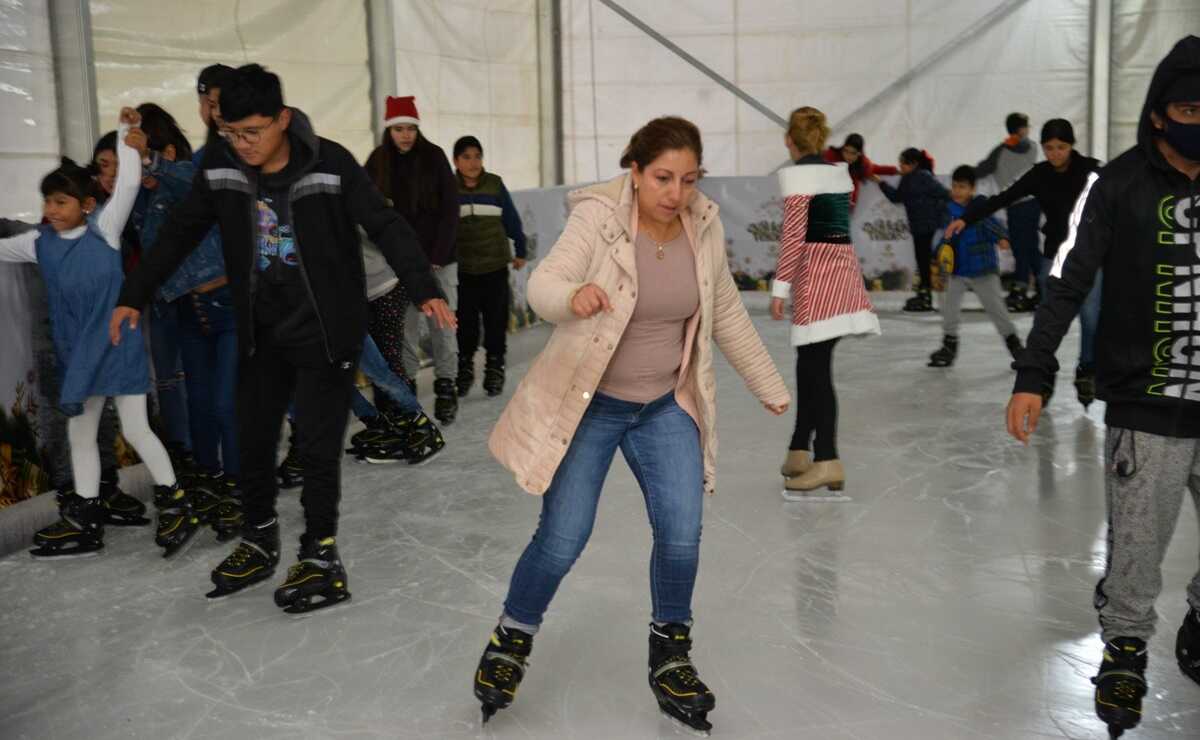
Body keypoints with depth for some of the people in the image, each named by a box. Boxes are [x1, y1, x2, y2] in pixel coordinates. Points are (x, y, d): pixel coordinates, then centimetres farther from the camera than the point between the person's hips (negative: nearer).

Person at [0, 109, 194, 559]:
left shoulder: (104, 229, -9)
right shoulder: (40, 243, 3)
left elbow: (128, 185, -15)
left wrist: (126, 134, -16)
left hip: (119, 345, -6)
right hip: (78, 354, 6)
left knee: (136, 429, -3)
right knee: (79, 432, 13)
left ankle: (174, 503, 12)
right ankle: (85, 522, 25)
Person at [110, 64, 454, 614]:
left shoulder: (330, 164, -16)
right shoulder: (220, 168, -3)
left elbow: (385, 227, -16)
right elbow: (179, 233, 8)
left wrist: (423, 289, -28)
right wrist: (134, 295, 11)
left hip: (325, 333, -5)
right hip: (261, 334, 5)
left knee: (318, 447, -2)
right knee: (252, 442, 13)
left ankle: (320, 556, 11)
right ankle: (259, 542, 32)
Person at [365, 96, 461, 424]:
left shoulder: (434, 156, -2)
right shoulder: (377, 161, 3)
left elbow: (449, 209, -4)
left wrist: (436, 256, -11)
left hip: (437, 258, -1)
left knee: (442, 323, -1)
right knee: (403, 326, -1)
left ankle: (445, 385, 9)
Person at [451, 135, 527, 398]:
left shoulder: (495, 184, -2)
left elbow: (512, 220, 6)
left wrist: (520, 251, 11)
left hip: (495, 267, 0)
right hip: (462, 270, 0)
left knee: (496, 321, 3)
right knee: (465, 323, 2)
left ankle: (494, 369, 17)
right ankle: (465, 368, 21)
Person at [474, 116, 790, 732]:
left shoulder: (704, 227, -4)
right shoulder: (598, 218, -18)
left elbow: (726, 315, 8)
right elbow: (542, 284, -29)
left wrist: (768, 386, 15)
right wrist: (574, 296, -52)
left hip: (665, 407, 4)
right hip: (588, 403, -3)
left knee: (682, 533, -4)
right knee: (562, 540, -3)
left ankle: (670, 653, 22)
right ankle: (512, 639, 26)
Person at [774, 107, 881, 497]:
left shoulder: (798, 175, -7)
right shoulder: (839, 172, 15)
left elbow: (793, 235, -13)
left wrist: (780, 287, -11)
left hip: (817, 270, -8)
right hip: (844, 264, 8)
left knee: (816, 366, -8)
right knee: (810, 361, 13)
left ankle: (827, 461, -10)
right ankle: (800, 450, 19)